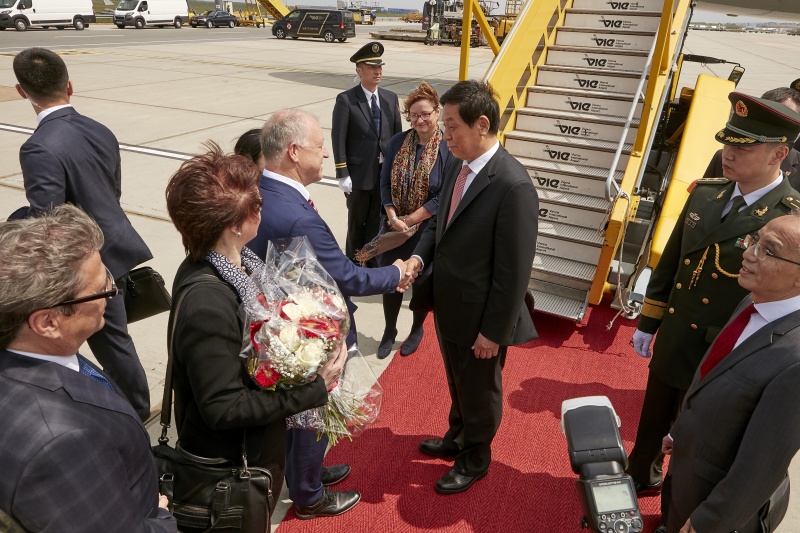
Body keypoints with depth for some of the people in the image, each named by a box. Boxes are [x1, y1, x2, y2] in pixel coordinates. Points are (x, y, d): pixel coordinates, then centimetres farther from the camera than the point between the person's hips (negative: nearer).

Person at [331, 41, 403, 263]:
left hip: (387, 172, 4)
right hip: (359, 172, -4)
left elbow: (398, 134, 9)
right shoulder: (345, 100, -8)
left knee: (377, 221, 12)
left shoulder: (391, 98, 6)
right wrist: (343, 174, -13)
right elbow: (338, 139, -10)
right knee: (357, 222, 11)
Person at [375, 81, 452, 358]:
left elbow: (444, 197, -16)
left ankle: (417, 330, 37)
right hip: (395, 225, 3)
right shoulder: (398, 142, -2)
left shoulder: (449, 148, -15)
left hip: (427, 229, -3)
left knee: (422, 282, 12)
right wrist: (393, 218, -12)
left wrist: (411, 220, -15)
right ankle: (389, 330, 33)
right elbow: (385, 182, 0)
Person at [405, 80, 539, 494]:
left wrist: (493, 331, -17)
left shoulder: (512, 185, -27)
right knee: (457, 383, 29)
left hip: (479, 317, -7)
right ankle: (457, 437, 55)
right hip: (448, 305, 7)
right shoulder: (457, 165, -2)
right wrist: (419, 256, -8)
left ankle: (475, 459, 43)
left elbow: (514, 270, -23)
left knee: (480, 392, 18)